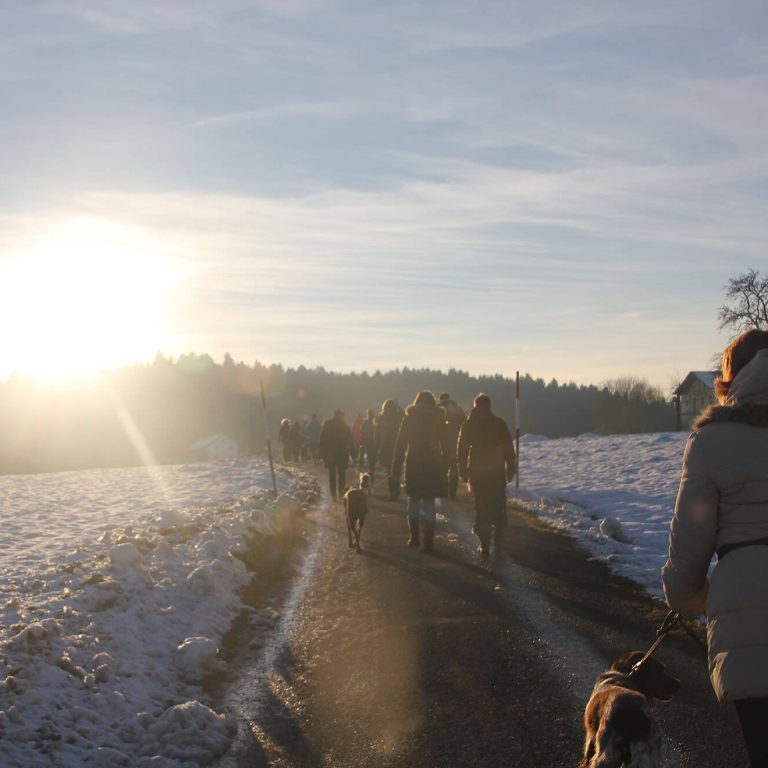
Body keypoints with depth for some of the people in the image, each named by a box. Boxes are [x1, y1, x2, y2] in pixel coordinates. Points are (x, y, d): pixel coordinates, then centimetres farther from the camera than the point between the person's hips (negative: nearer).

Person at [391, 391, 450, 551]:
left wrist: (396, 469, 0)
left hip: (413, 465, 0)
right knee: (429, 502, 3)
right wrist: (445, 466, 11)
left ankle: (414, 538, 16)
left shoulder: (409, 418, 1)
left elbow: (400, 444, -1)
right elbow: (445, 445, 3)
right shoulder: (438, 419, 2)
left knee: (413, 502, 15)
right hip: (433, 466, 0)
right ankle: (428, 542, -2)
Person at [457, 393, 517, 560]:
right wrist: (511, 469, 5)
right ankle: (498, 539, 22)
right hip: (497, 472, 0)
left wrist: (463, 472, 9)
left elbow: (462, 450, 2)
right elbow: (509, 448, -2)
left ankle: (485, 545, -7)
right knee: (499, 505, 17)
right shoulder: (499, 424, -2)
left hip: (477, 473, 0)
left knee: (481, 508, 1)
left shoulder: (468, 425, 1)